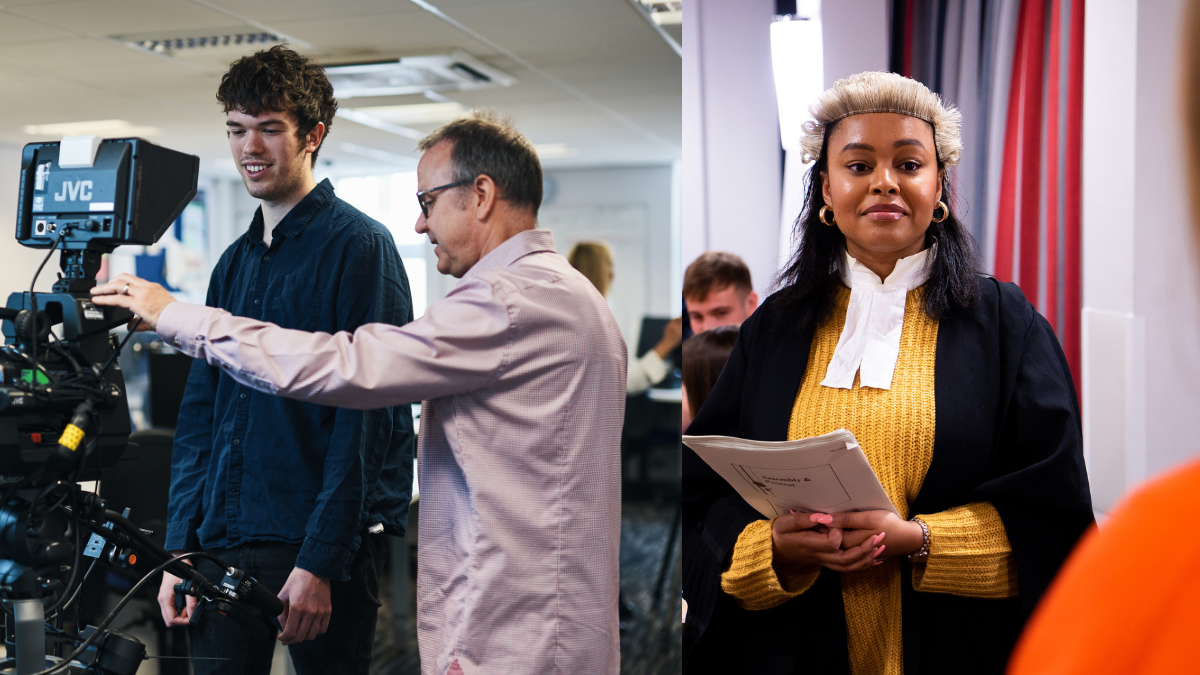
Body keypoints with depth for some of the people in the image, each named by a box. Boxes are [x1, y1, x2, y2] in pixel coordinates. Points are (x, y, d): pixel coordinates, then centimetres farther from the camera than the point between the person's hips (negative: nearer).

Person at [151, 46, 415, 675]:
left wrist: (320, 561, -18)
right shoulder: (234, 262, 14)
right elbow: (199, 412, 15)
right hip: (222, 546, 6)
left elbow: (367, 415, -14)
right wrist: (180, 549, 8)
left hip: (324, 550, -6)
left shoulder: (358, 244, -7)